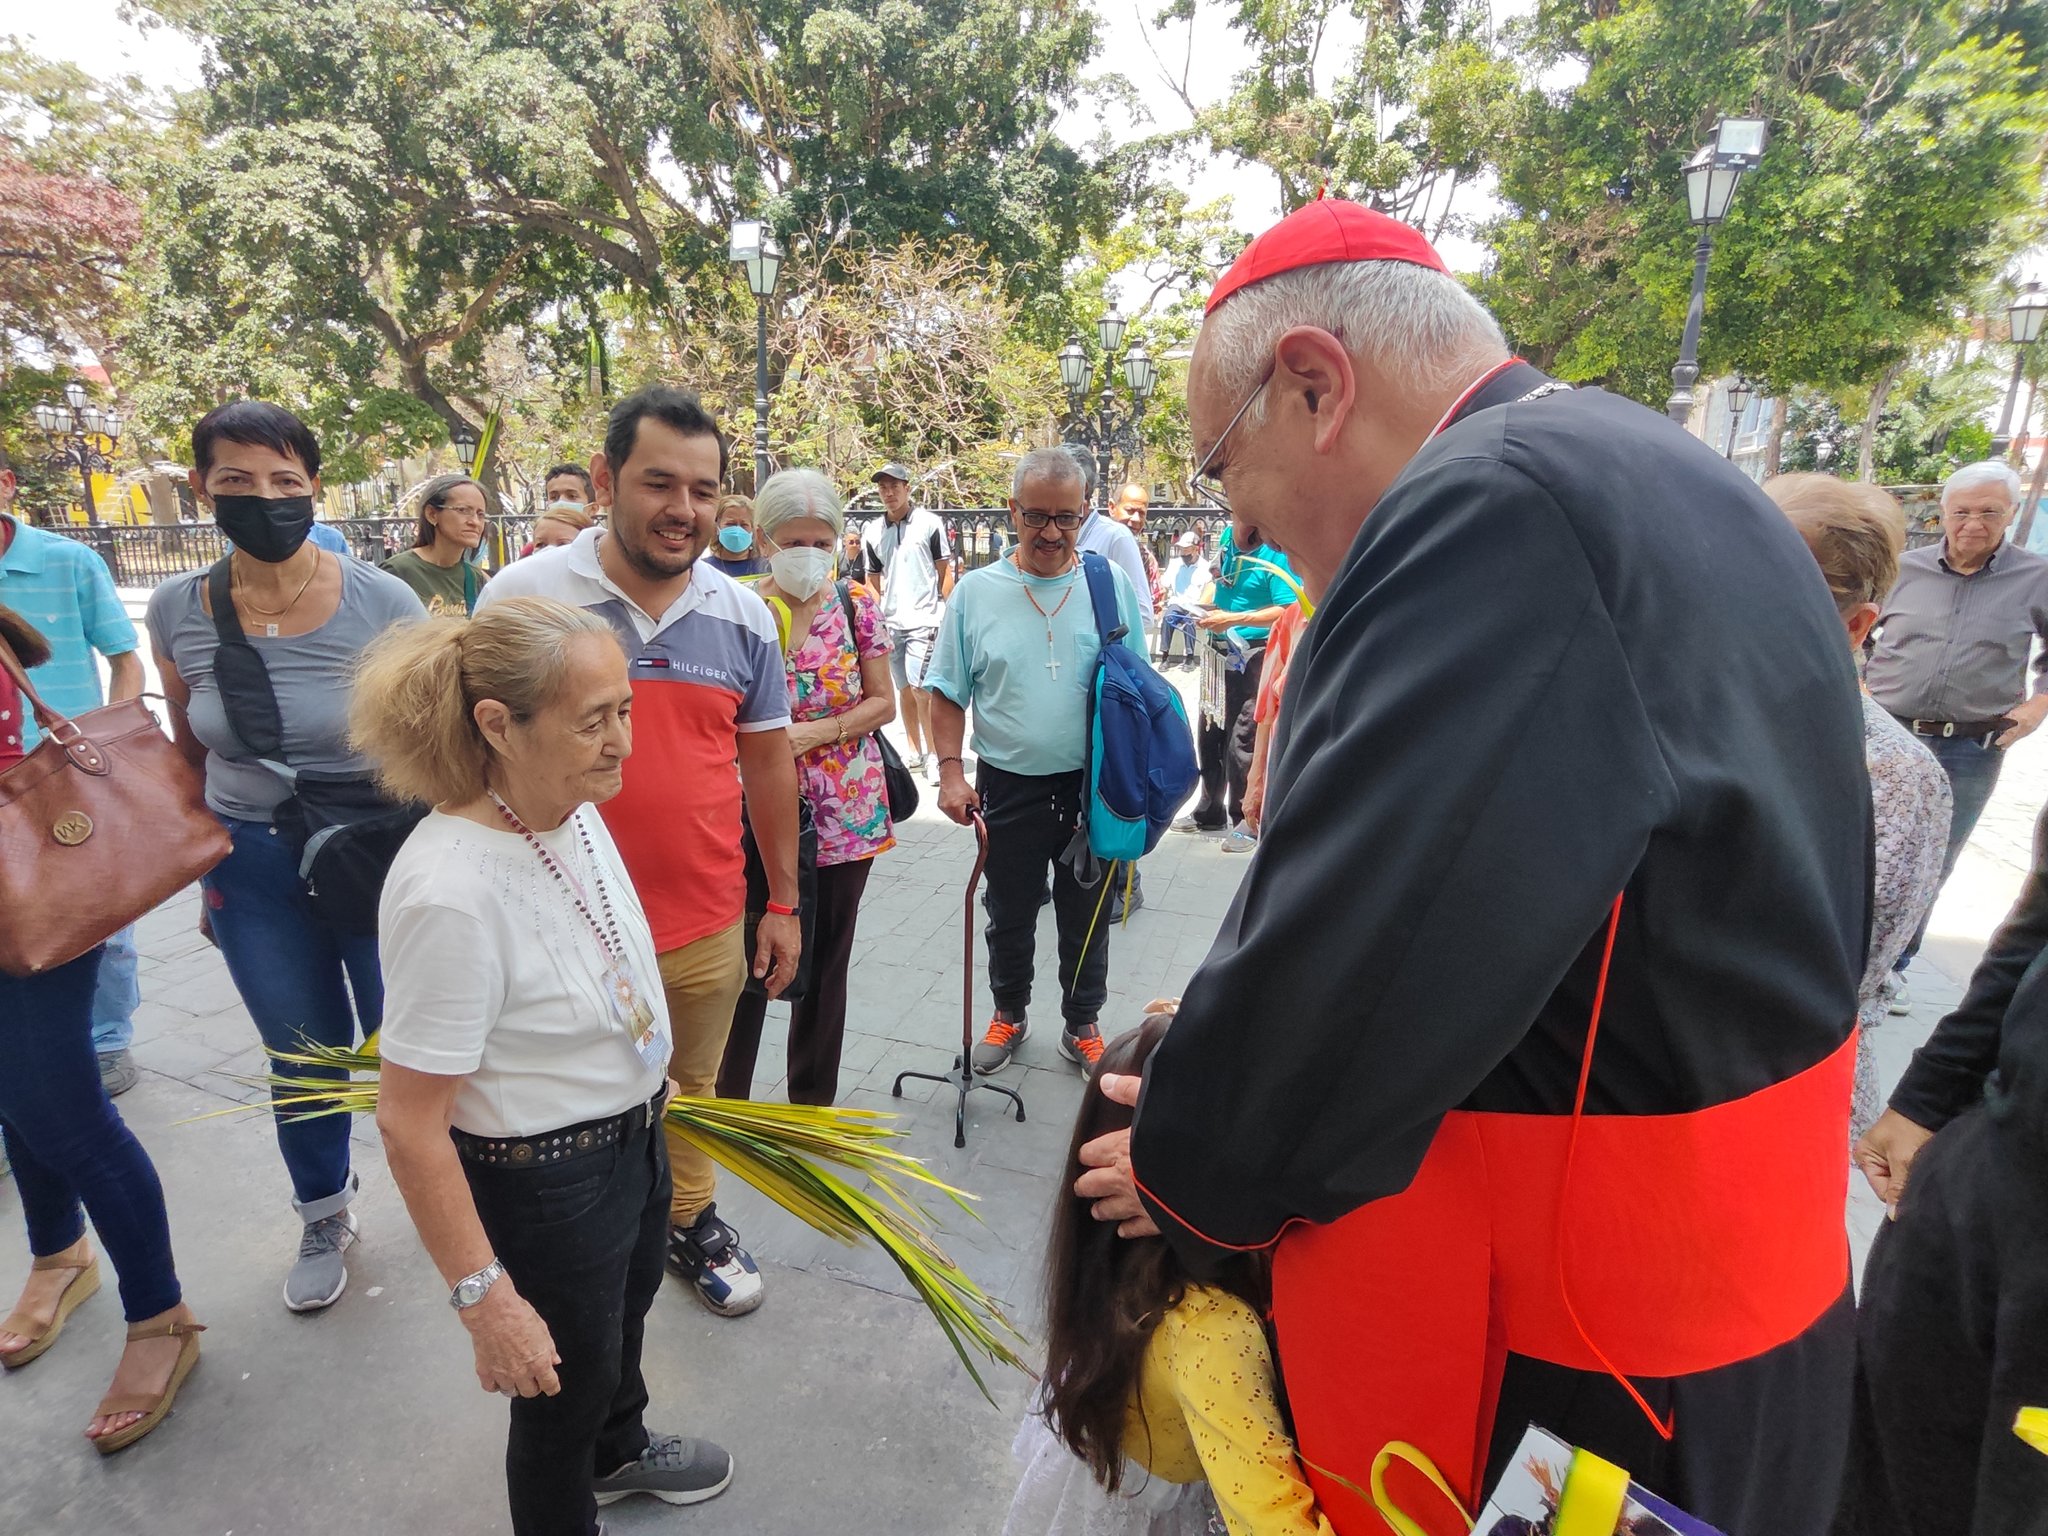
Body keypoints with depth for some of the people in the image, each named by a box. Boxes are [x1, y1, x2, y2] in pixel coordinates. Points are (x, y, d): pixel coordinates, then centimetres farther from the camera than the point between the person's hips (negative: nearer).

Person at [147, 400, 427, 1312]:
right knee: (303, 1058, 18)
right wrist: (203, 874, 16)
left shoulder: (383, 603, -13)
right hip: (254, 873, 3)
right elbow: (190, 756, 11)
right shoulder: (177, 612, -3)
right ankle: (324, 1217, 44)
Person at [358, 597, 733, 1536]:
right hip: (541, 1182, -8)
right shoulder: (448, 891, -35)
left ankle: (618, 1451, 65)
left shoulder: (575, 810, -10)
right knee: (565, 1392, 19)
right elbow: (410, 1124, -28)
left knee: (624, 1318, 34)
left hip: (634, 1135, 8)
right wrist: (482, 1297, -22)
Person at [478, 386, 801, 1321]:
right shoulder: (523, 596, -11)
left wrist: (782, 902, 8)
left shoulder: (743, 617, -1)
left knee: (692, 1091, 22)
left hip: (706, 927, 3)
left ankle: (689, 1221, 47)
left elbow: (766, 760, 6)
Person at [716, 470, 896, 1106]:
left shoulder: (856, 603, -1)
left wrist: (819, 731, -14)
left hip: (845, 812, 2)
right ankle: (727, 1103, 26)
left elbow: (883, 701, 1)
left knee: (826, 961, 14)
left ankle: (813, 1106, 33)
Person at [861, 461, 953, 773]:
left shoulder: (929, 523, -3)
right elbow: (873, 581, 16)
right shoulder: (873, 531, 9)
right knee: (904, 688, 13)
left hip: (924, 620, -5)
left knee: (920, 688, -12)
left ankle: (935, 752, 0)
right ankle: (914, 752, 24)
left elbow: (945, 571, 0)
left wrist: (946, 613, -6)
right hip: (890, 622, 5)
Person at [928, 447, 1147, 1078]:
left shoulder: (1111, 584, -2)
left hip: (1093, 787, 0)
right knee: (1009, 916, 15)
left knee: (1086, 919, 14)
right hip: (1008, 784, 0)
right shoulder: (975, 591, -3)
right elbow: (949, 693, 2)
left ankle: (1082, 1027, 34)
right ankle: (1009, 1015, 38)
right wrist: (951, 773, -7)